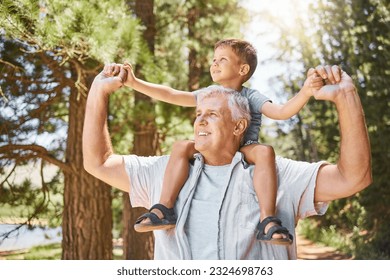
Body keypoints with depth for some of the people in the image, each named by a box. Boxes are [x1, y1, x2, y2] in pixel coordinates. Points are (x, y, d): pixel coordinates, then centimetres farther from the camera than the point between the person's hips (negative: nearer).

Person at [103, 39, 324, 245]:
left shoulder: (251, 97, -1)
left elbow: (282, 112, -17)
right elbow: (169, 95, 2)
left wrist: (305, 92, -37)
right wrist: (133, 82, -7)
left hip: (244, 153, -3)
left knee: (265, 151, -35)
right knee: (182, 146, -23)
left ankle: (268, 221, -41)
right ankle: (164, 209, -30)